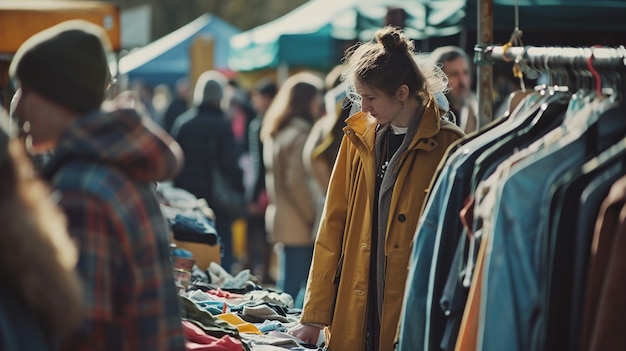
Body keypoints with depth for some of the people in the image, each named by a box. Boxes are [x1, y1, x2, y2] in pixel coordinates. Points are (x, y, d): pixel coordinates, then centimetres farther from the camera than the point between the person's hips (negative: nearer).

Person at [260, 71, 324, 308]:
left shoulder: (277, 132, 15)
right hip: (299, 227, -9)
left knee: (287, 288, 13)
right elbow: (297, 182, -19)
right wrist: (312, 217, -9)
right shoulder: (300, 134, -13)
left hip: (281, 220, 9)